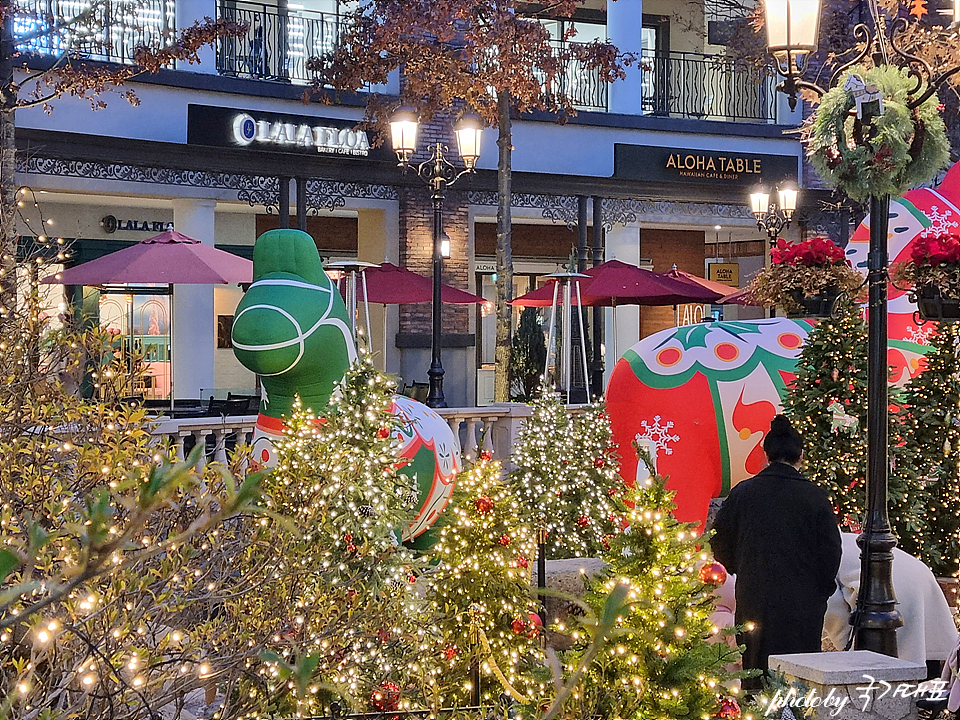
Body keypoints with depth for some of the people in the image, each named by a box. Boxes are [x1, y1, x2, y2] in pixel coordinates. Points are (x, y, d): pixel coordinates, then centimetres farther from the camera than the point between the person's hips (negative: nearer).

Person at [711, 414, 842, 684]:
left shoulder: (743, 493, -1)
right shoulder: (815, 496, -6)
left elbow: (720, 544, 6)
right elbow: (831, 550, -2)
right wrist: (822, 589, 14)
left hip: (754, 599, 2)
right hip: (803, 603, -2)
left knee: (756, 669, 9)